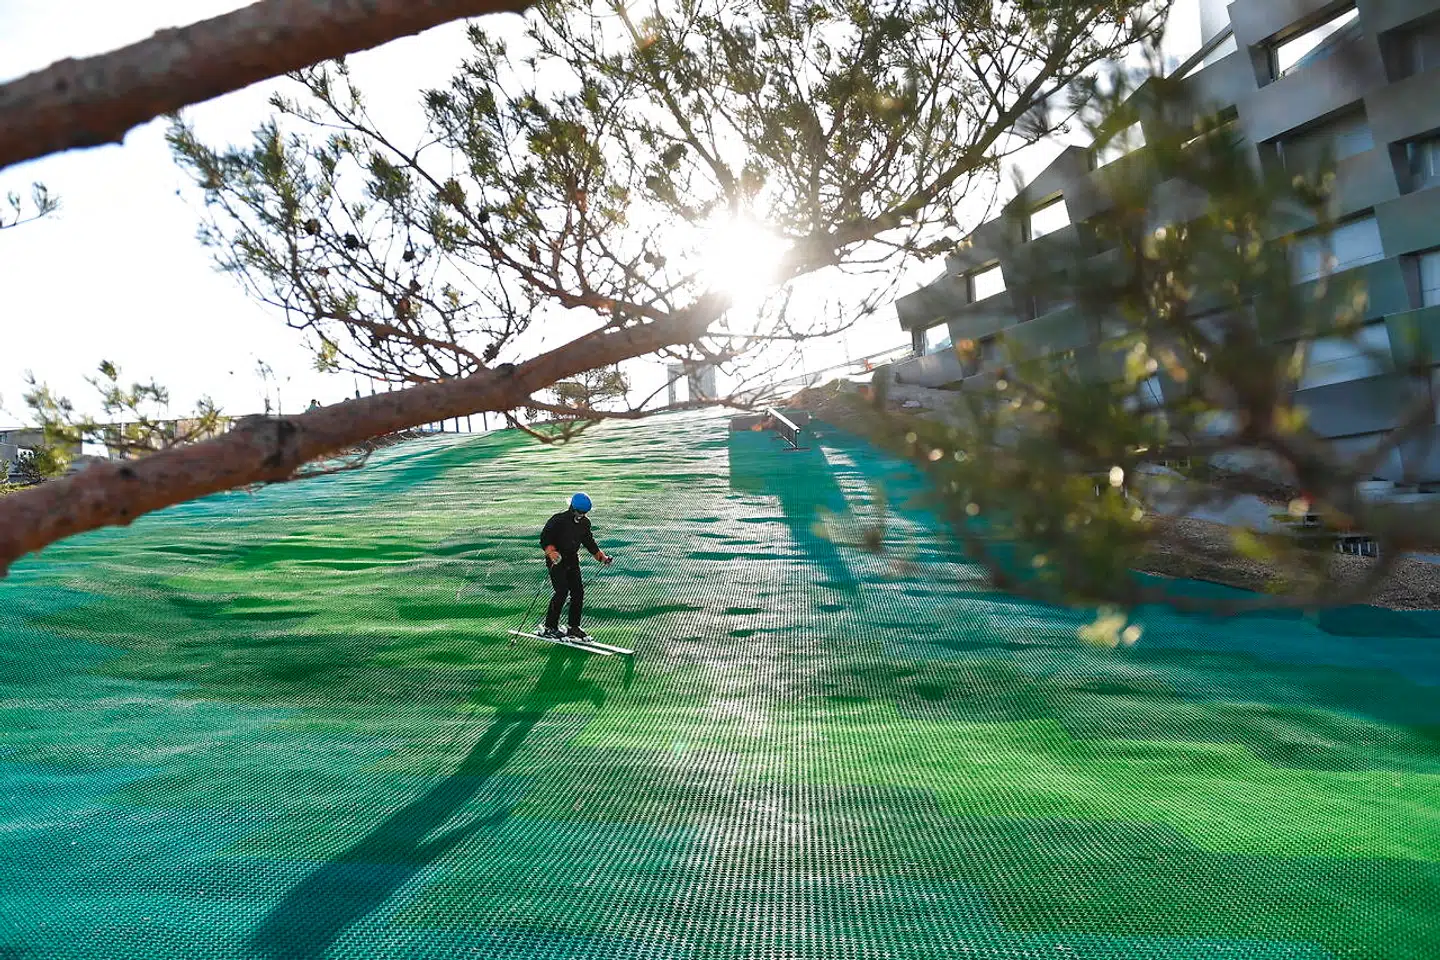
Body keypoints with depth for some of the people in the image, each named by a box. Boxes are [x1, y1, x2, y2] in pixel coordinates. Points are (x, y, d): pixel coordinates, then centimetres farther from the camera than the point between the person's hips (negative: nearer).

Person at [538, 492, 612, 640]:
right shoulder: (558, 520, -15)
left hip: (572, 560, 6)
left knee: (578, 593, 0)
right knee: (562, 592, -16)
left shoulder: (585, 523, 5)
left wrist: (601, 556, 11)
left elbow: (589, 542, 19)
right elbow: (544, 539, -17)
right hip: (556, 561, -6)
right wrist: (552, 552, -34)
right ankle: (549, 628, -6)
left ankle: (573, 629, 11)